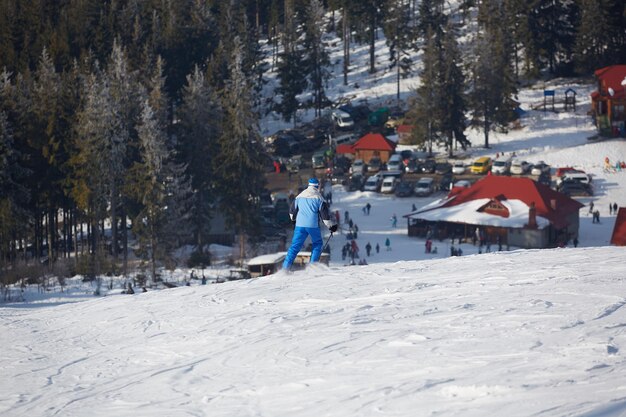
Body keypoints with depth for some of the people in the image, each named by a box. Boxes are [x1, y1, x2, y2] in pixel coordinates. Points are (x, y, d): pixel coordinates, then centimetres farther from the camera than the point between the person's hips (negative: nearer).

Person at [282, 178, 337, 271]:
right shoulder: (318, 197, -1)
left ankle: (285, 267, -7)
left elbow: (292, 210, 21)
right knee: (317, 243, 18)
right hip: (313, 225, -3)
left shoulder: (300, 196, 11)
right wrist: (331, 226, 6)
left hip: (300, 225, 3)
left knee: (295, 245, 4)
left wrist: (293, 218, 42)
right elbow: (324, 213, -3)